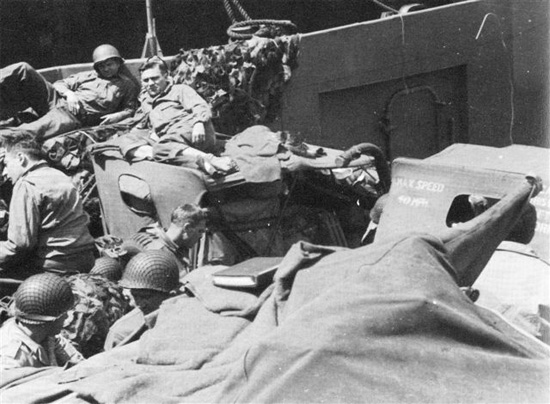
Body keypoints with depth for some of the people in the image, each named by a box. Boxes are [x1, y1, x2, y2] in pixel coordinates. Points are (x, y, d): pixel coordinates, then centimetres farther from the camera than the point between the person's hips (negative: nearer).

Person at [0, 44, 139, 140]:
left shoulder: (127, 85, 20)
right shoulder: (88, 76, 26)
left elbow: (130, 109, 14)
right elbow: (60, 84, 23)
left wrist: (118, 116, -9)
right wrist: (69, 93, 0)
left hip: (73, 118, -5)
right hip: (56, 100, 5)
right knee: (23, 69, -19)